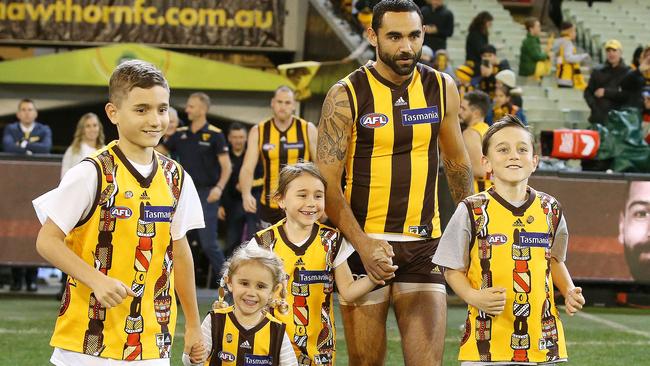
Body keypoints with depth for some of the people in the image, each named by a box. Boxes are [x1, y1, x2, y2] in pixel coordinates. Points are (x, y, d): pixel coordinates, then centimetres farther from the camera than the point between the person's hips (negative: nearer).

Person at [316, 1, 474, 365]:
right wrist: (362, 243, -19)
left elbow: (457, 161, 20)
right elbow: (327, 183, -8)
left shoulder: (442, 88, 6)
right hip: (364, 243, -2)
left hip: (424, 243, 2)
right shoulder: (347, 96, -5)